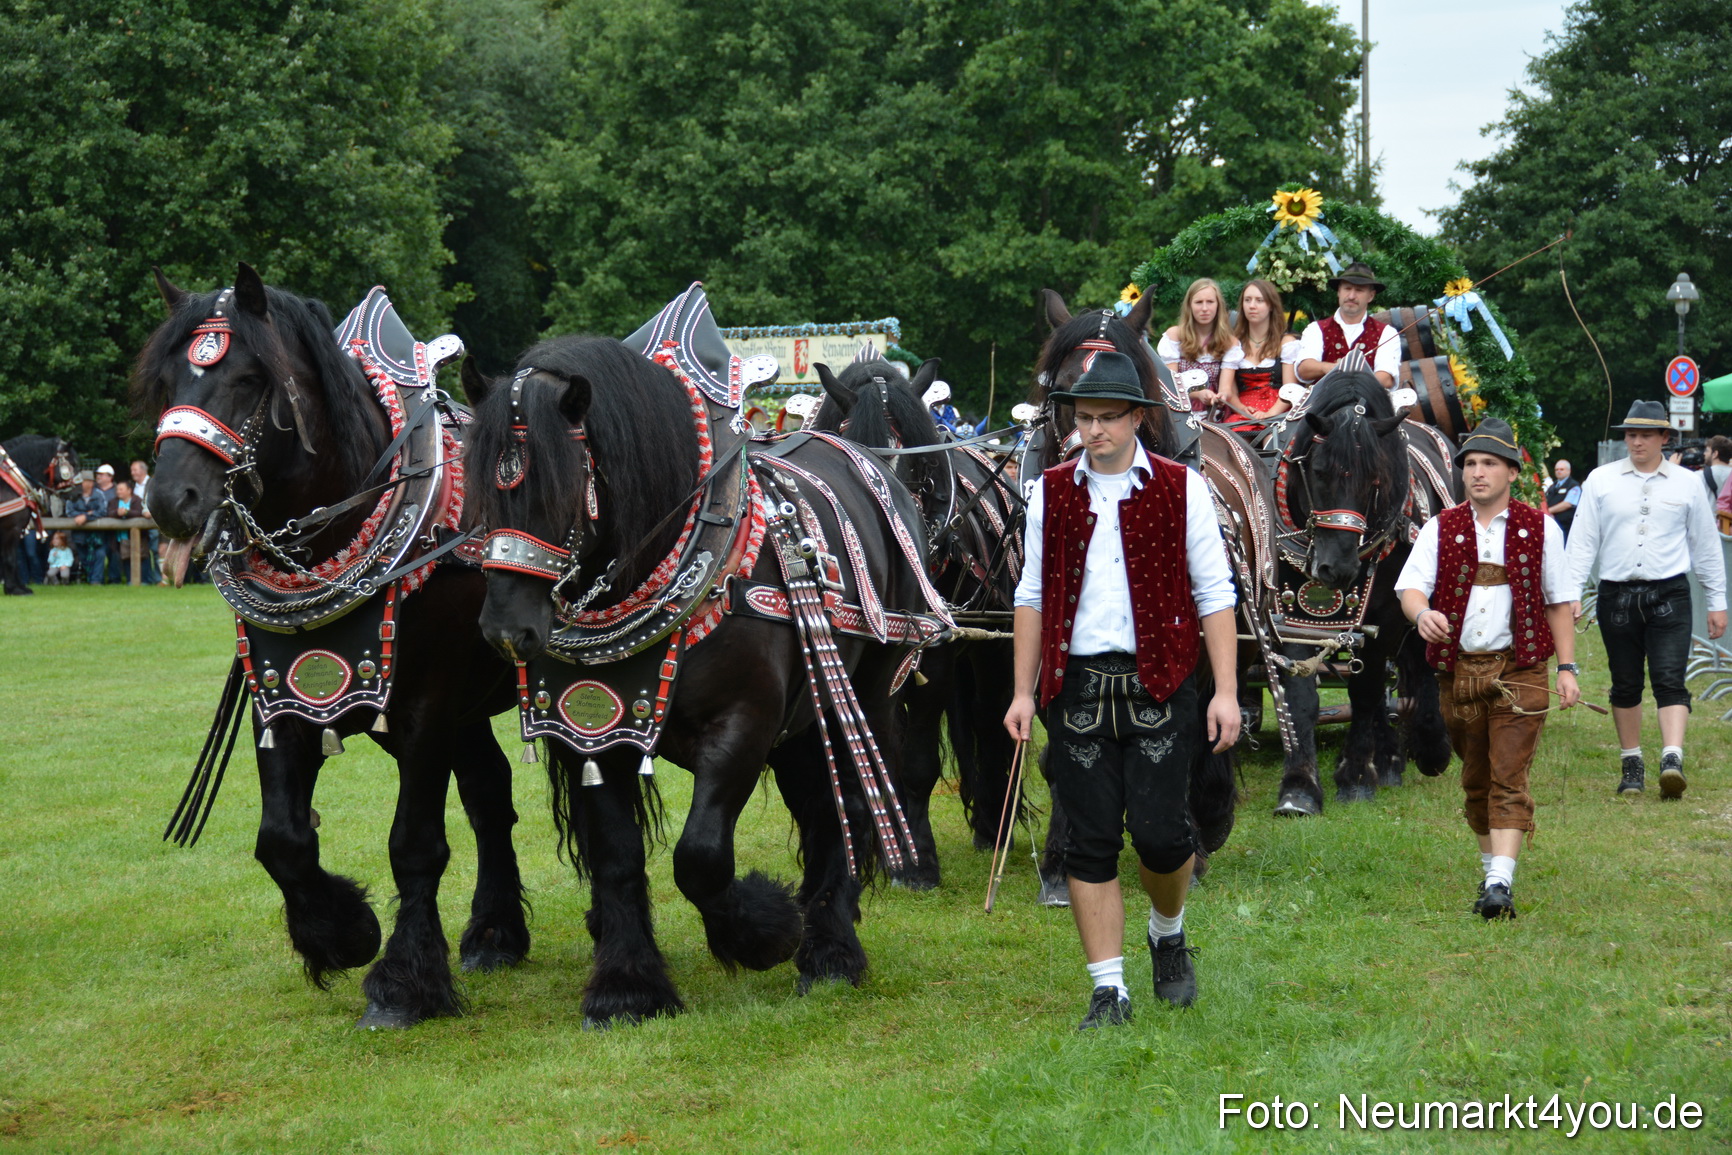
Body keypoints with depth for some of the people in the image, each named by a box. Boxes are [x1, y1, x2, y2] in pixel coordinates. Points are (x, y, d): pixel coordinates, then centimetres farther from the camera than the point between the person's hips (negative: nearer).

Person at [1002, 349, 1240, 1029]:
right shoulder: (1050, 494, 7)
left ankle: (1169, 935, 24)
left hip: (1159, 685, -2)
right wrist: (1023, 692, 4)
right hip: (1077, 685, 2)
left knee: (1159, 830, -8)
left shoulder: (1181, 489, 1)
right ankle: (1108, 991, 8)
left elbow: (1214, 594, 1)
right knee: (1090, 840, 1)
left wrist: (1226, 691, -5)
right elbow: (1033, 595, 10)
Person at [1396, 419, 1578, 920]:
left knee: (1509, 779, -11)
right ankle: (1490, 870, 27)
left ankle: (1501, 885, -18)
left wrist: (1567, 667, 3)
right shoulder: (1441, 529, 6)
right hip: (1458, 671, 3)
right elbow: (1410, 585, -5)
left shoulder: (1540, 530, 4)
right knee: (1475, 781, 12)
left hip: (1518, 671, -2)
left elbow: (1558, 603, 9)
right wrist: (1421, 612, -29)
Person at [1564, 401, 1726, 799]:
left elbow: (1706, 546, 12)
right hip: (1616, 596, 1)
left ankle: (1672, 760, -23)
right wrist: (1571, 593, -4)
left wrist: (1717, 602, 12)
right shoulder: (1601, 481, 5)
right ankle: (1632, 765, 19)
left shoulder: (1688, 484, 7)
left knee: (1670, 680, -14)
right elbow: (1582, 540, 4)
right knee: (1625, 686, 8)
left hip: (1669, 595, -1)